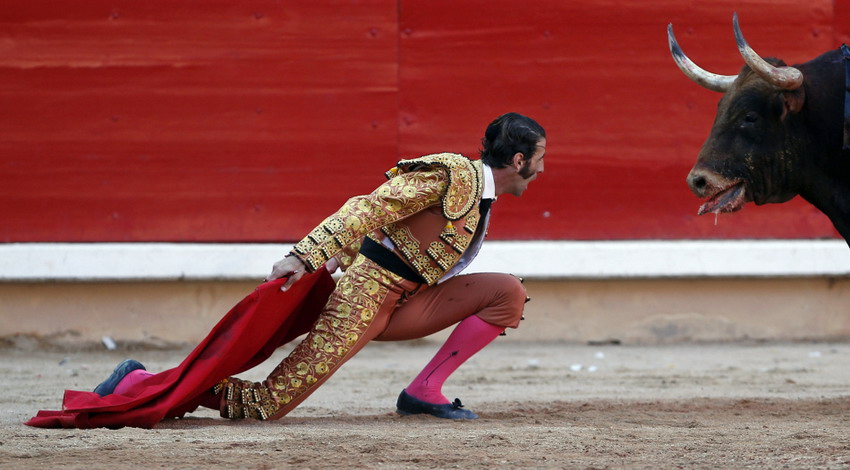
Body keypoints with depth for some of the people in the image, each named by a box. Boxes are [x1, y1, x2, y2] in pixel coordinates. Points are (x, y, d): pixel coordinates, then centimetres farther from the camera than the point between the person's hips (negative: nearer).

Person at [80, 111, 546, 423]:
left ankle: (423, 392, -3)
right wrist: (306, 256, -28)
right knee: (266, 405, -15)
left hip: (401, 304, 9)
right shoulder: (454, 174, -13)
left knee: (508, 293, 0)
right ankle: (136, 382, -5)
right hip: (365, 298, -9)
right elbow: (369, 208, -21)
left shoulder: (480, 196, 17)